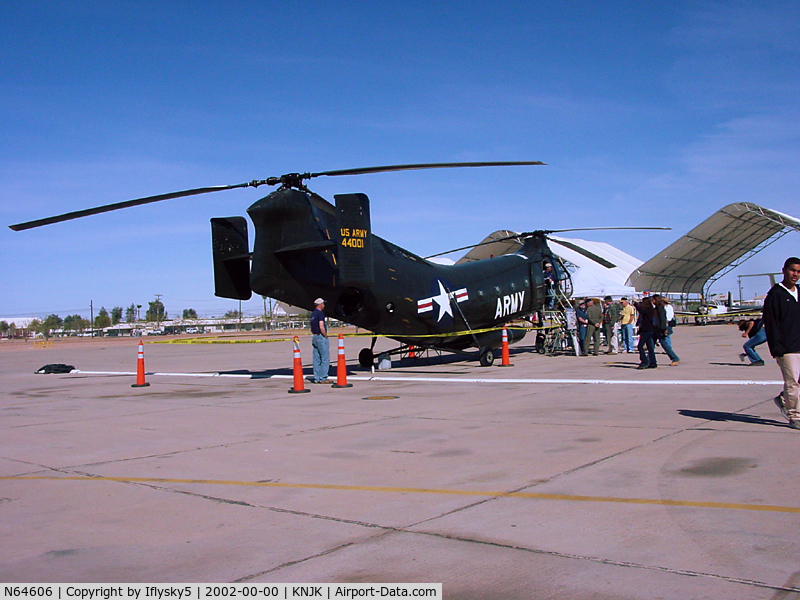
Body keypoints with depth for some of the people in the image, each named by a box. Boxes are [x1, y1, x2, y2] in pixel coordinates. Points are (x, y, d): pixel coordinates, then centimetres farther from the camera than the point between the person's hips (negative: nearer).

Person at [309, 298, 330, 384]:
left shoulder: (313, 314, 15)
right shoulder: (320, 313, -13)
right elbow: (321, 327, -20)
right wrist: (326, 336, -10)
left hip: (314, 337, 9)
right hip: (321, 337, -9)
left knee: (316, 359, 9)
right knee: (325, 359, -5)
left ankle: (316, 378, 10)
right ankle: (323, 378, -6)